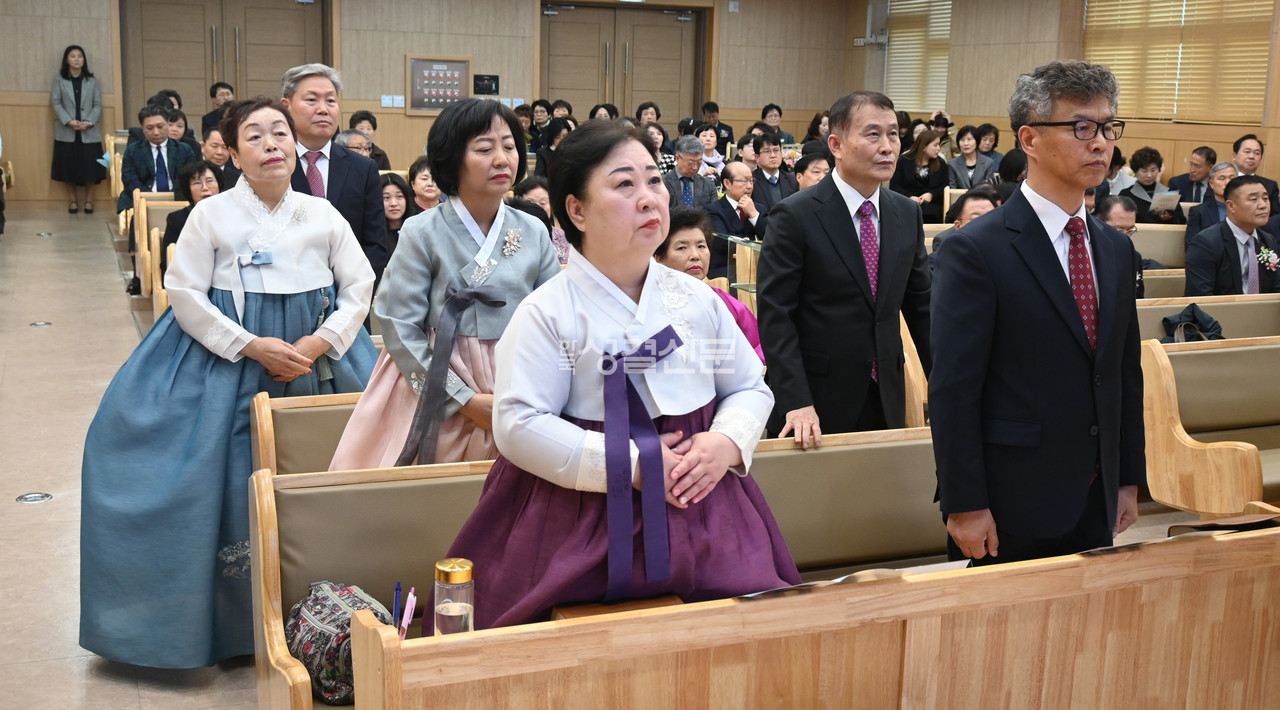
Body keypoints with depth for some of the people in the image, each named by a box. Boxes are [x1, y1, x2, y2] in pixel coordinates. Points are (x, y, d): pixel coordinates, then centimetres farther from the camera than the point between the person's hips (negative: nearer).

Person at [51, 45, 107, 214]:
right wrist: (69, 121, -16)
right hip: (66, 131, 0)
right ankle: (73, 199, 15)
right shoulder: (59, 80, 4)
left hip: (89, 132, 0)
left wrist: (89, 122, -14)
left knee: (88, 166, 0)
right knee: (68, 166, 2)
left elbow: (98, 105, 2)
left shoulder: (92, 81, 7)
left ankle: (87, 199, 17)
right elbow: (56, 104, -2)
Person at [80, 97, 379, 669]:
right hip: (230, 369, -2)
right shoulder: (212, 215, -3)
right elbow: (185, 295, -5)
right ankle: (237, 627, 12)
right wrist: (252, 346, -13)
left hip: (313, 364, 2)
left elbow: (359, 287, 6)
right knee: (232, 490, -3)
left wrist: (319, 342, -9)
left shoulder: (322, 215, 4)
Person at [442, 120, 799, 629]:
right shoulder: (548, 312, -5)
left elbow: (751, 389, 16)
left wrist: (727, 443, -7)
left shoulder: (697, 300, 10)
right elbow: (518, 425, -13)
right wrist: (630, 464, -17)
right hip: (590, 522, -4)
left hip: (706, 510, 4)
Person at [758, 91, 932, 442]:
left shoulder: (908, 214, 6)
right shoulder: (794, 215, -11)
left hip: (886, 401, 5)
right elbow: (774, 316, -14)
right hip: (816, 404, -5)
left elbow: (920, 305, 12)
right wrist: (796, 403, -21)